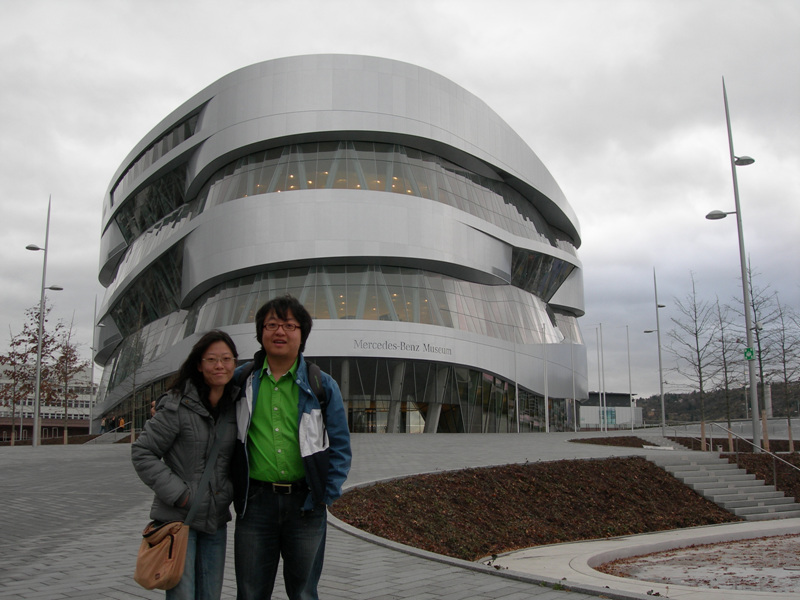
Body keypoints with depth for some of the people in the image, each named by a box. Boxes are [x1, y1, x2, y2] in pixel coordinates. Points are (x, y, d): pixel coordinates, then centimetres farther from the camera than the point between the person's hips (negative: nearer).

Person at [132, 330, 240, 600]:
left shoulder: (237, 406, 4)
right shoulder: (178, 406, -13)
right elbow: (142, 453, -9)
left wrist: (231, 490, 3)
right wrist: (177, 493, -14)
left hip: (216, 519, 5)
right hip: (178, 517, -5)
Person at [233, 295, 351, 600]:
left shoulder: (322, 385, 1)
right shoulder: (241, 379, 4)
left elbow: (340, 446, 3)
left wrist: (326, 496, -3)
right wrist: (234, 489, 5)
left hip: (305, 504, 0)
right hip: (255, 502, 1)